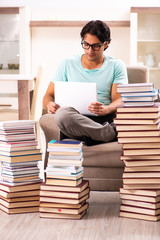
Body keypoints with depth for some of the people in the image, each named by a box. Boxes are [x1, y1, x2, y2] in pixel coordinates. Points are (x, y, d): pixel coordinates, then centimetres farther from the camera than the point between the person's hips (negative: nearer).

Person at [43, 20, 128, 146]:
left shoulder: (116, 66, 14)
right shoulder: (68, 64, 17)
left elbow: (119, 100, 2)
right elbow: (48, 95, 16)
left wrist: (105, 109, -23)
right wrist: (49, 105, -11)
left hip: (105, 120, -2)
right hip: (76, 123, 2)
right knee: (63, 113, -38)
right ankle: (111, 134, -29)